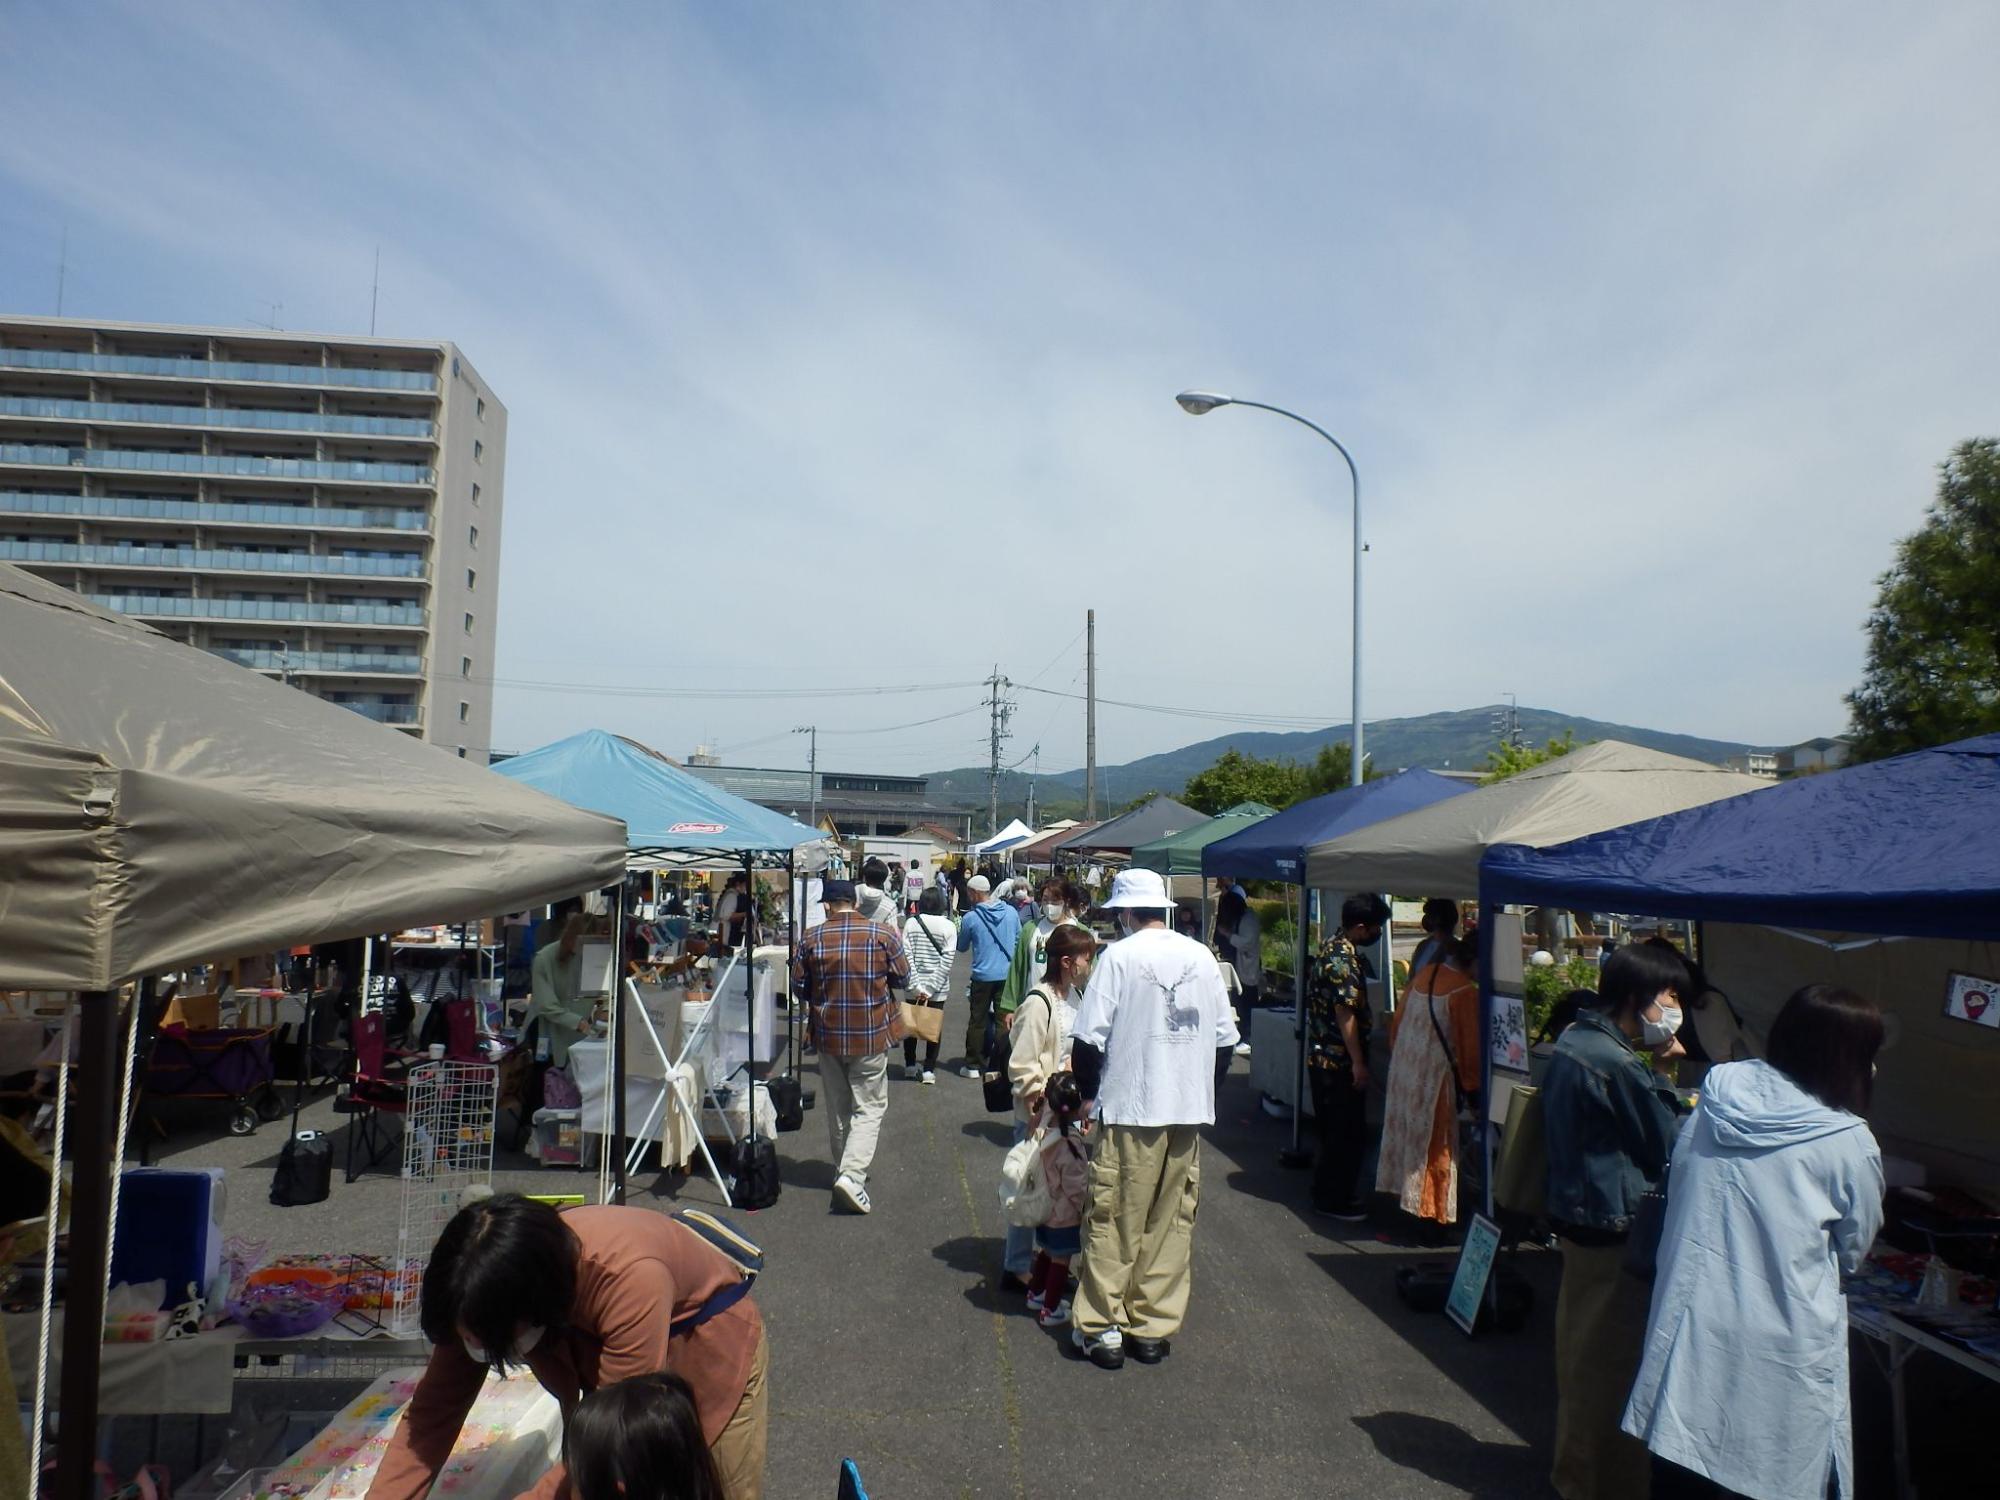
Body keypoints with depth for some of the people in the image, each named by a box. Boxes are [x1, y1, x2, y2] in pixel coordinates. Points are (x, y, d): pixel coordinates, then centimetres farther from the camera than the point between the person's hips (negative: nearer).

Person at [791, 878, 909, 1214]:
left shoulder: (812, 939, -7)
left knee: (838, 1108, 18)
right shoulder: (882, 935, -11)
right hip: (871, 1036, -2)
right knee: (869, 1107, 5)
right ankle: (852, 1175, -11)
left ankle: (844, 1170, 32)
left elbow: (799, 987, 2)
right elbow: (903, 978, 0)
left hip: (828, 1035, 2)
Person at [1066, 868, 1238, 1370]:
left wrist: (1086, 1092, 3)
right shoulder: (1202, 956, 4)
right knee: (1171, 1222, 13)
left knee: (1116, 1221, 7)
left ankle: (1104, 1328, 12)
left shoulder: (1120, 955, -9)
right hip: (1190, 1109, 4)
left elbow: (1089, 1038, -12)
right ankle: (1153, 1328, 19)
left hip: (1131, 1108, -4)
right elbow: (1224, 1036, 8)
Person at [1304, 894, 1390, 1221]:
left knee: (1331, 1128, 19)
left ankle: (1325, 1192, 29)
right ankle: (1336, 1200, 9)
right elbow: (1346, 1013, -23)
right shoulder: (1345, 959, -21)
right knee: (1348, 1132, 1)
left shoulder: (1329, 947, 11)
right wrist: (1358, 1063, -20)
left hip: (1321, 1056, 10)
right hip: (1340, 1059, -10)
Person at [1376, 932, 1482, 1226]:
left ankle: (1404, 1198, 29)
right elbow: (1471, 1047, -14)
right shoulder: (1465, 992, -17)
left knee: (1406, 1133, 18)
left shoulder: (1423, 975, 4)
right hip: (1435, 1079, -7)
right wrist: (1472, 1089, -4)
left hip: (1403, 1072, 7)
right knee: (1434, 1148, 3)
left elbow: (1397, 1022, 12)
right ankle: (1429, 1213, 11)